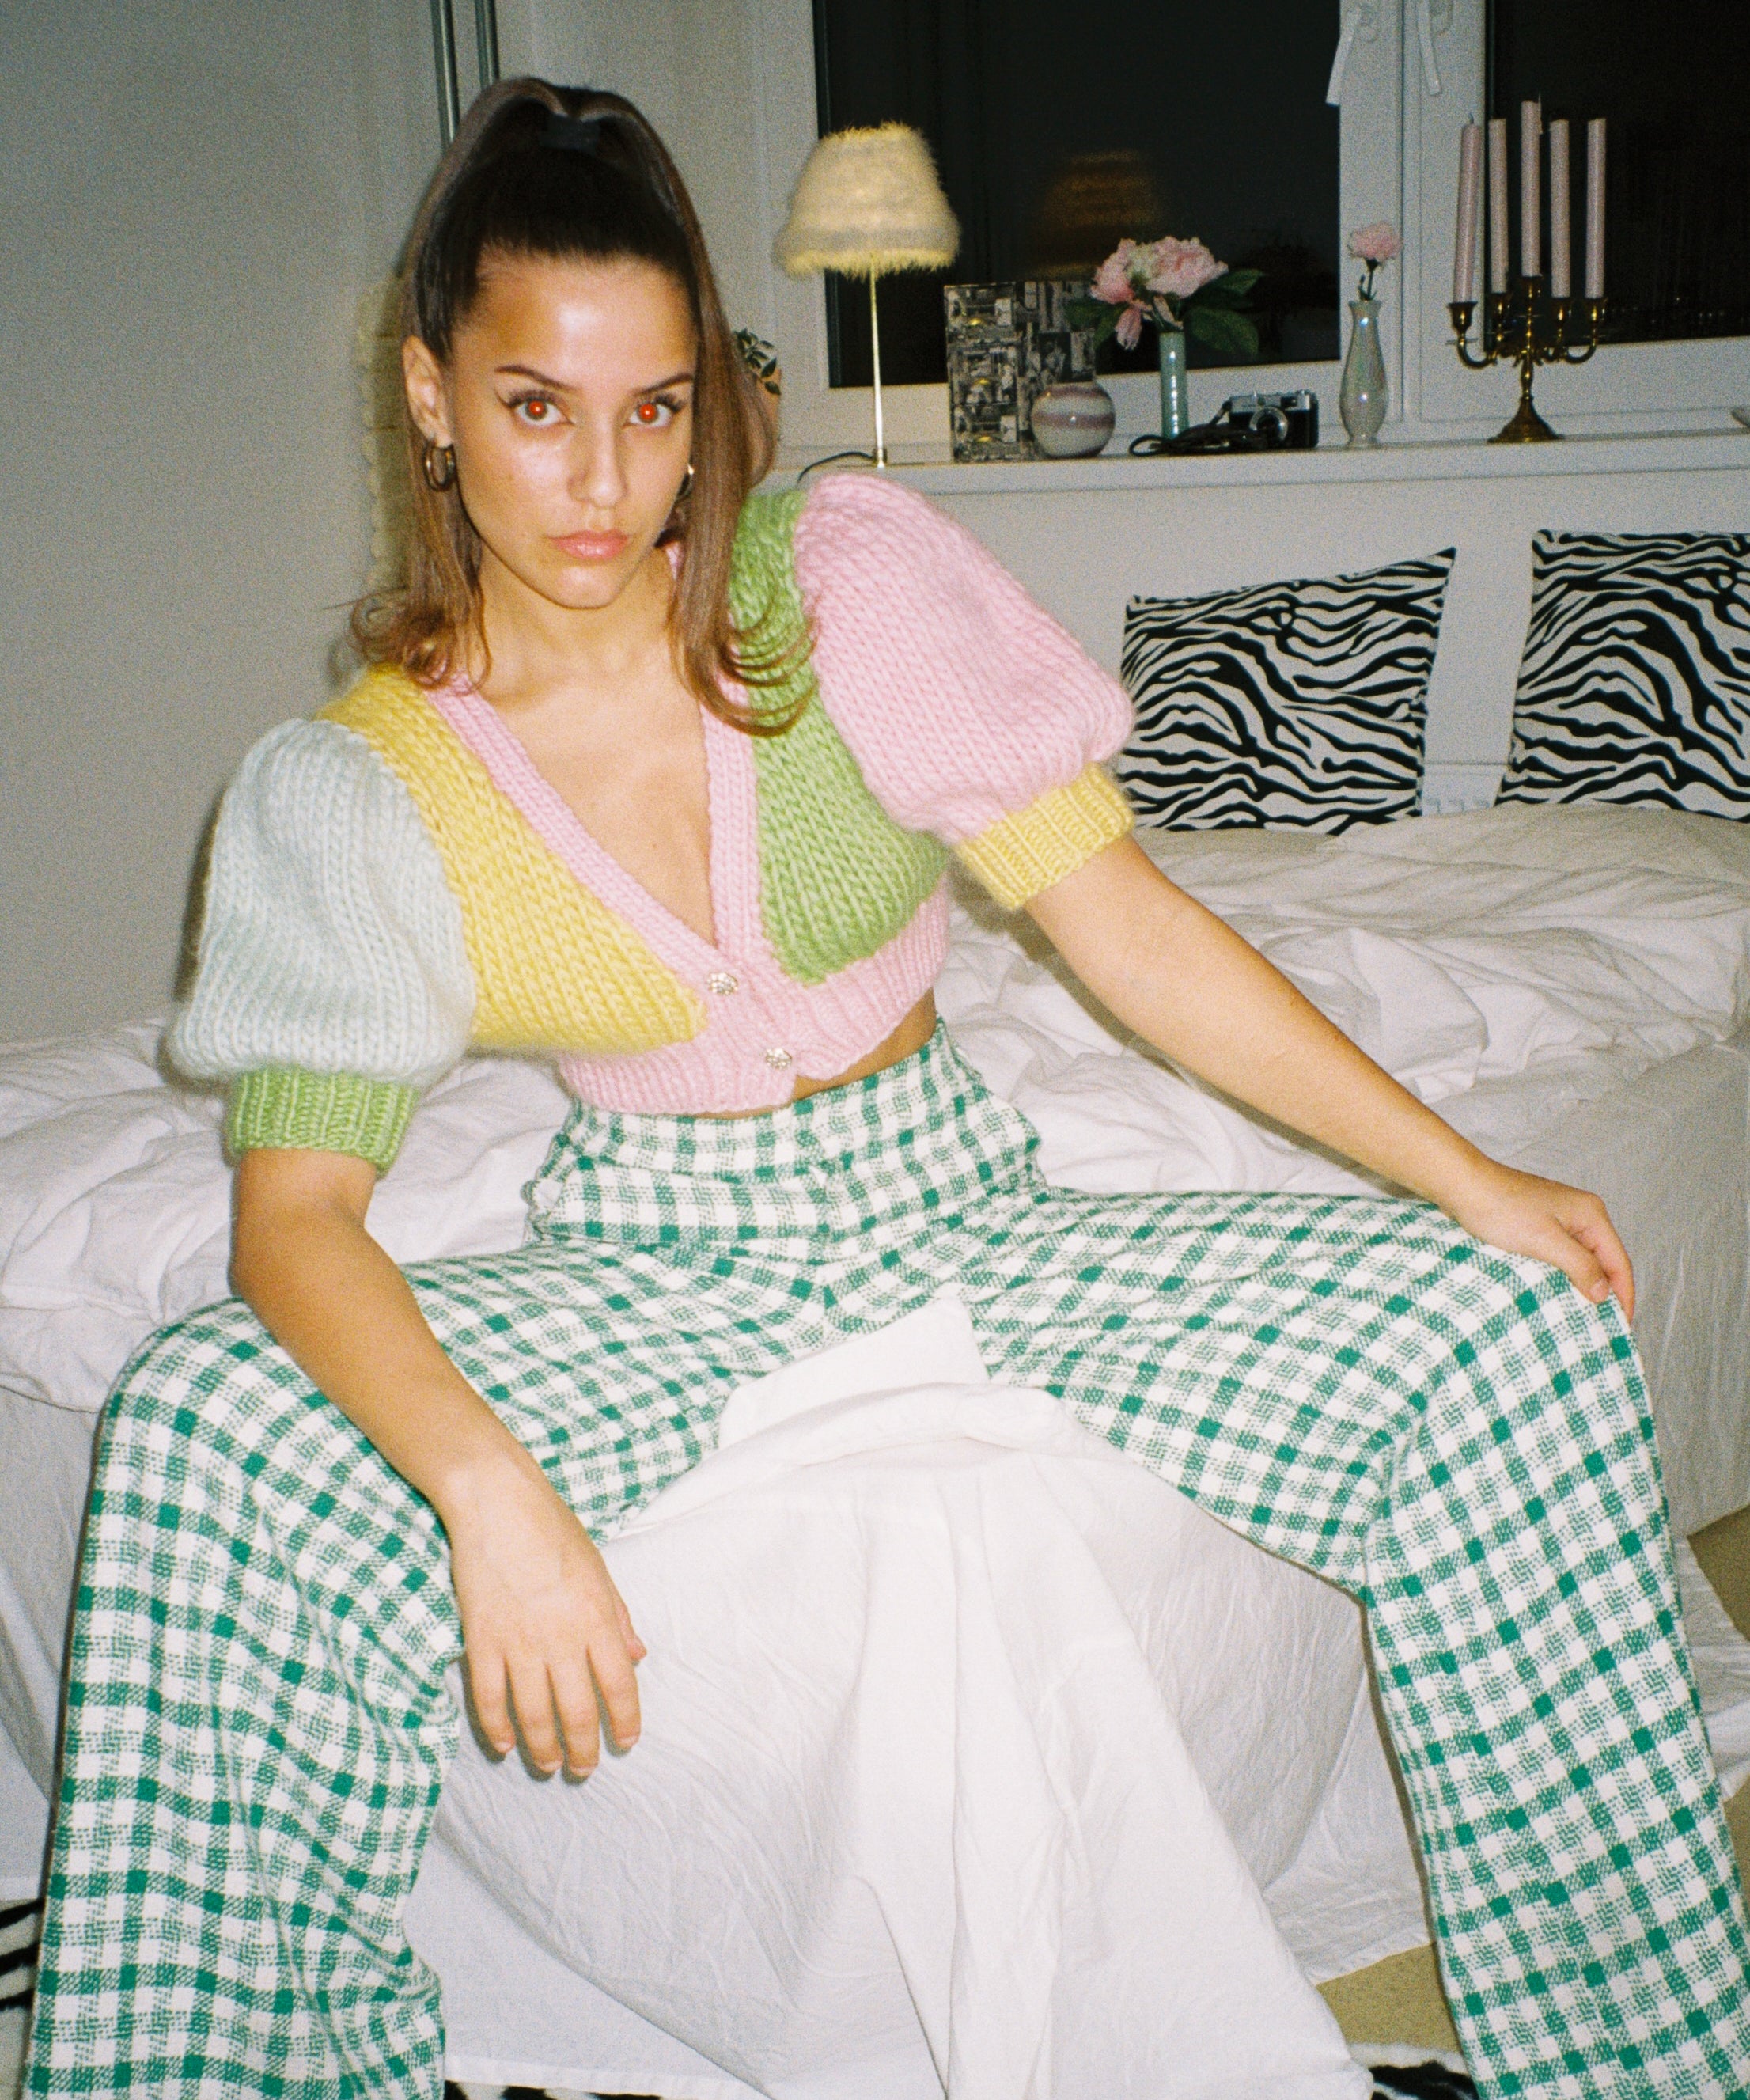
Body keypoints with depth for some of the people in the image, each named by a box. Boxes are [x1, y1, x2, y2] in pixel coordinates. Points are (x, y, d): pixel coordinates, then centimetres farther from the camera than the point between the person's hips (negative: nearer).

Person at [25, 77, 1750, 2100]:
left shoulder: (846, 580, -8)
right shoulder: (356, 788, -8)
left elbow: (1125, 921, -7)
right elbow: (294, 1206, -15)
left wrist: (1460, 1172, -10)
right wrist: (491, 1489, -33)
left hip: (956, 1208, 1)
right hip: (658, 1267, -1)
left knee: (1509, 1342, -17)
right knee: (203, 1437, -29)